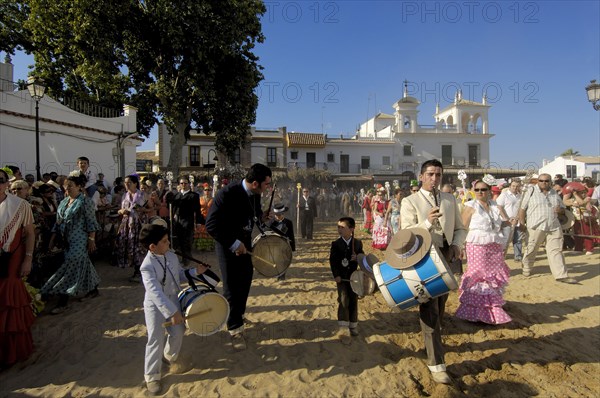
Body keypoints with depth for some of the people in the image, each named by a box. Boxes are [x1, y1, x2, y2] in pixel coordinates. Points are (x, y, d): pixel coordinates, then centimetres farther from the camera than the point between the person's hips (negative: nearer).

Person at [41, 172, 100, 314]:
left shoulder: (85, 201, -10)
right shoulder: (64, 202, 12)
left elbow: (91, 222, -12)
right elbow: (58, 222, 16)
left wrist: (91, 240, -15)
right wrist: (53, 238, 12)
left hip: (79, 241, -7)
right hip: (67, 241, 7)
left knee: (70, 268, -8)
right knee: (82, 265, 15)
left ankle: (63, 302, -4)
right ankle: (93, 289, 30)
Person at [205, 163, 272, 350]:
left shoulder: (255, 194, -7)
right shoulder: (228, 193, -28)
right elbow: (211, 224, -29)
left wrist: (261, 217, -9)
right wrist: (233, 244, -28)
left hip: (244, 243, 7)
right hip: (228, 245, -7)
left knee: (245, 282, 18)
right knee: (231, 287, 2)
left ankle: (237, 314, 42)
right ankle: (235, 329, 18)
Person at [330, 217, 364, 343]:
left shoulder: (358, 243, 2)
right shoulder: (335, 244, -4)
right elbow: (332, 260, -8)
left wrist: (358, 257, -16)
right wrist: (336, 275, -18)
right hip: (341, 277, -2)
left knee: (354, 301, 9)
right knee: (343, 300, -10)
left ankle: (353, 325, 25)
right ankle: (344, 328, -7)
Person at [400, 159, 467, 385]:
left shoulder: (450, 200, 9)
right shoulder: (410, 201, -7)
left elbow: (460, 228, 11)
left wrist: (456, 245, -10)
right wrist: (427, 222, -30)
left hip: (446, 259, 6)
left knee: (440, 307, 22)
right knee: (430, 310, -3)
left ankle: (433, 341, 47)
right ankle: (436, 363, 4)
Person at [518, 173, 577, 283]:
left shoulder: (554, 193, 14)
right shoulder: (531, 191, -1)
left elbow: (563, 209, 21)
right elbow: (522, 208, -1)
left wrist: (560, 210, -3)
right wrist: (522, 223, -4)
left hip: (554, 227, 4)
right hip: (536, 227, -4)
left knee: (556, 250, 2)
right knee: (531, 250, 5)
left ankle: (561, 275, 3)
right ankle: (526, 268, 26)